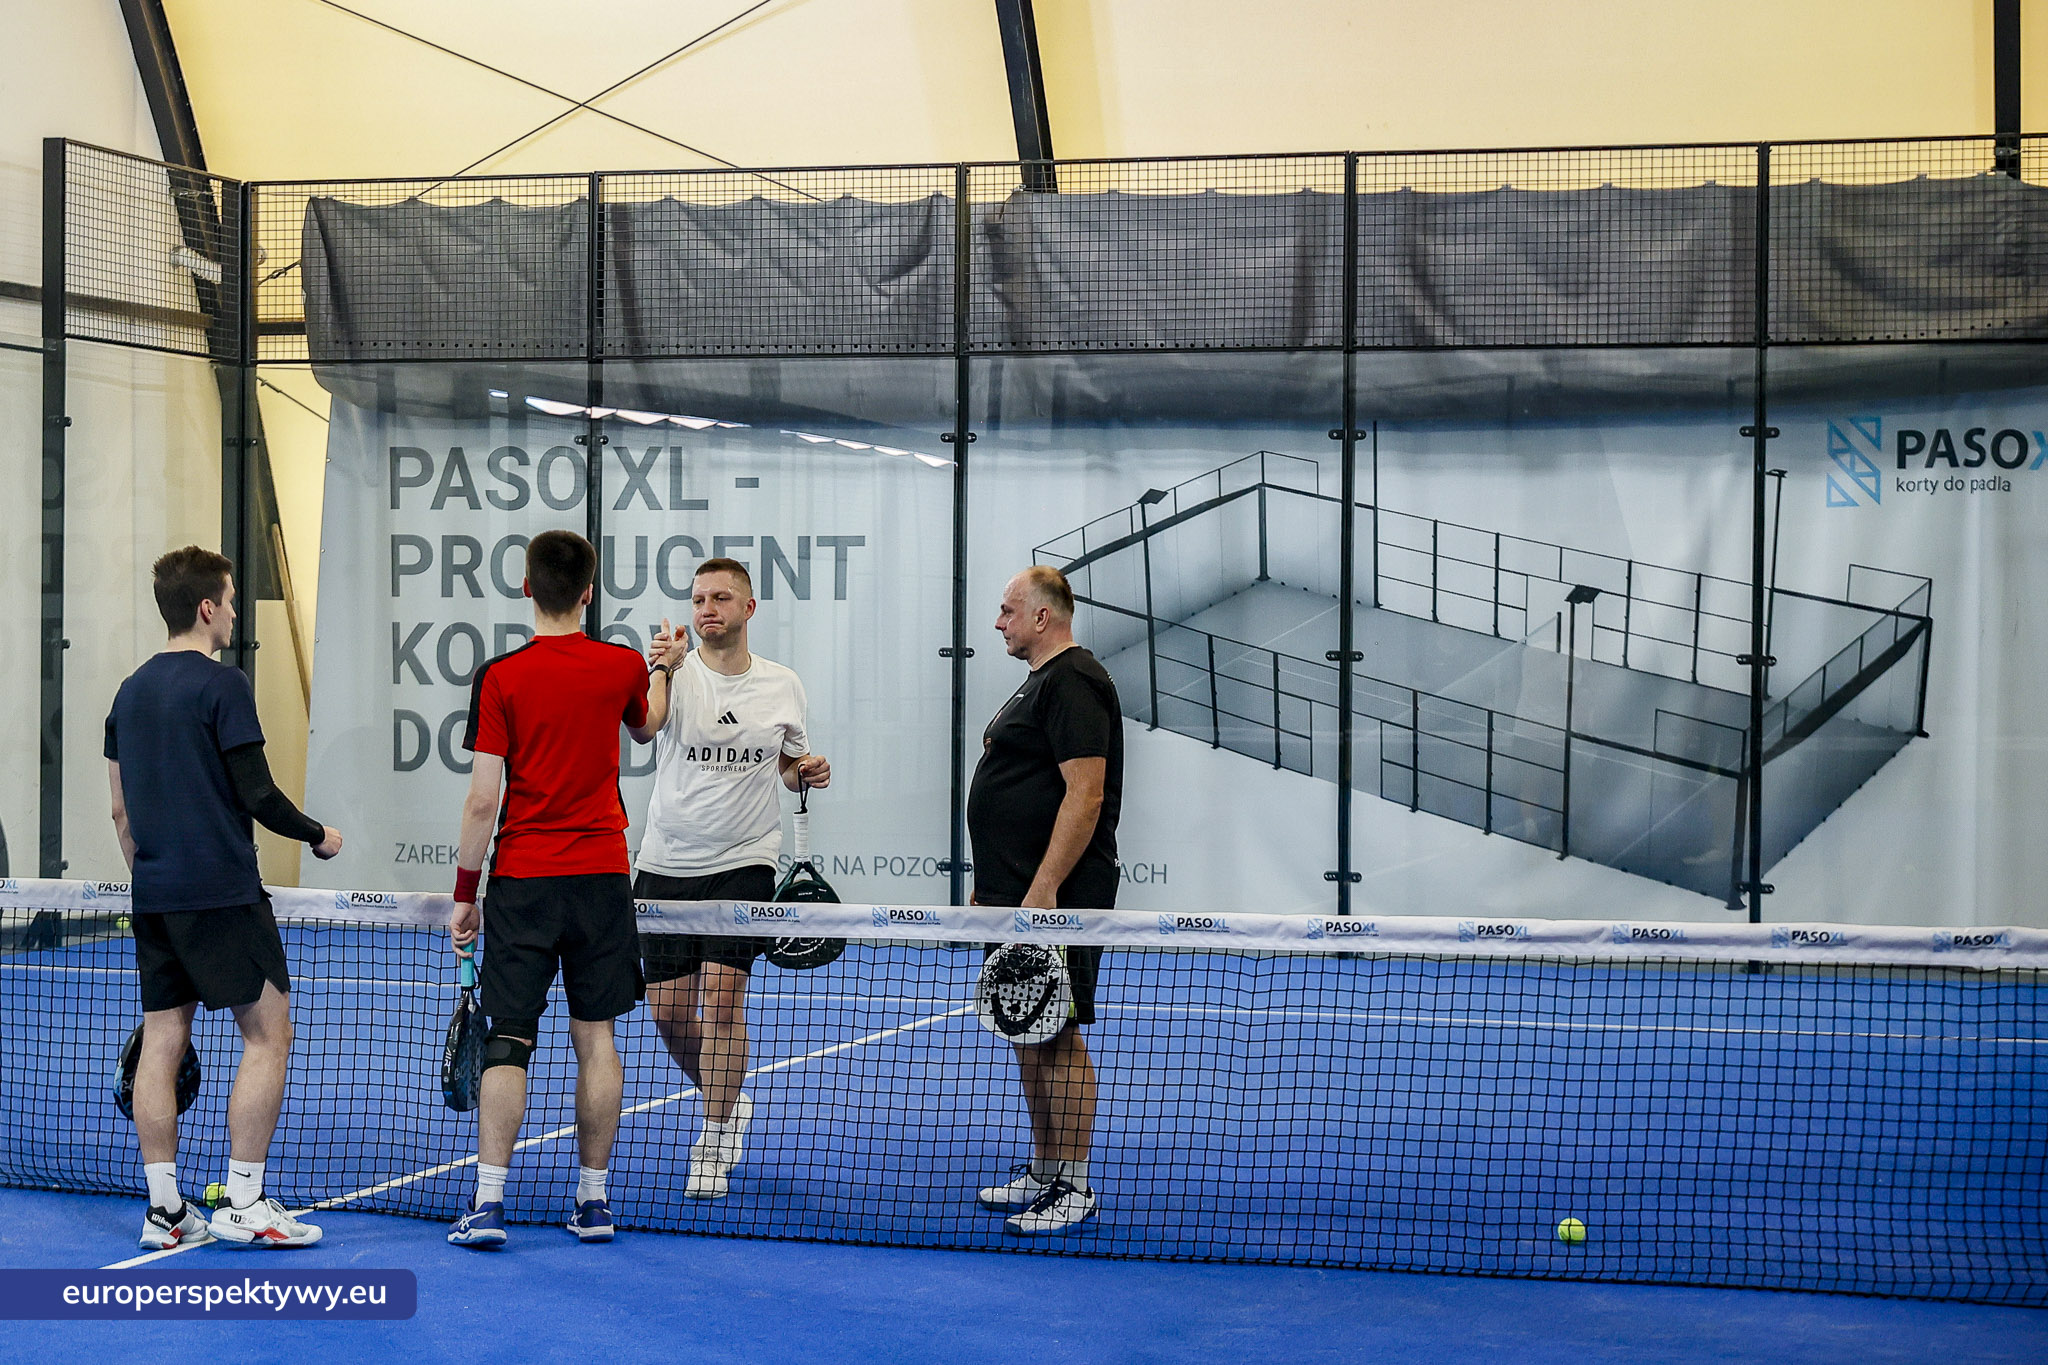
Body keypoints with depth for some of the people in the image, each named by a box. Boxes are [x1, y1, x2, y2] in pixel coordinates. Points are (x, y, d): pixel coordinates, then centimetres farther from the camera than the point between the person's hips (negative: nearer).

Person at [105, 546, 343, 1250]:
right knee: (267, 1034, -1)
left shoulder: (131, 691, 13)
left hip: (154, 897, 8)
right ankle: (243, 1203, -3)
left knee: (162, 1042, 7)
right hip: (222, 894, -8)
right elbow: (257, 794, -12)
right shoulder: (221, 685, -10)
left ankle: (165, 1210, 7)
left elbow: (121, 811, 17)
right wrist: (319, 835, 3)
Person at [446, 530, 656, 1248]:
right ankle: (593, 1201, 11)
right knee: (594, 1036, 7)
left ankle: (488, 1202, -5)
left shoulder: (500, 677, -9)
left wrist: (464, 894, -2)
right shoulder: (623, 666, 0)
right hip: (602, 875, 2)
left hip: (522, 881, -2)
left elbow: (483, 799, -10)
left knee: (508, 1040, 1)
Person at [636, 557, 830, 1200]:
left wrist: (808, 771, -2)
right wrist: (664, 669, -40)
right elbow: (644, 723, -25)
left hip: (743, 863, -1)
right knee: (668, 1008, 4)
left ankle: (713, 1145, -4)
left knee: (722, 990, -14)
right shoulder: (673, 672, -3)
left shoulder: (782, 685, 5)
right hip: (665, 864, 1)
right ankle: (727, 1101, 32)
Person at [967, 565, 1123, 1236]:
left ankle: (1074, 1189, -3)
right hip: (1018, 893, 11)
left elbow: (1085, 793, -22)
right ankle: (1043, 1172, 22)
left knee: (1056, 1037, -8)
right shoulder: (1041, 680, 19)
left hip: (1054, 897, -11)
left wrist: (1042, 890, -25)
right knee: (1028, 1035, 14)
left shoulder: (1074, 682, -14)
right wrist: (993, 884, 23)